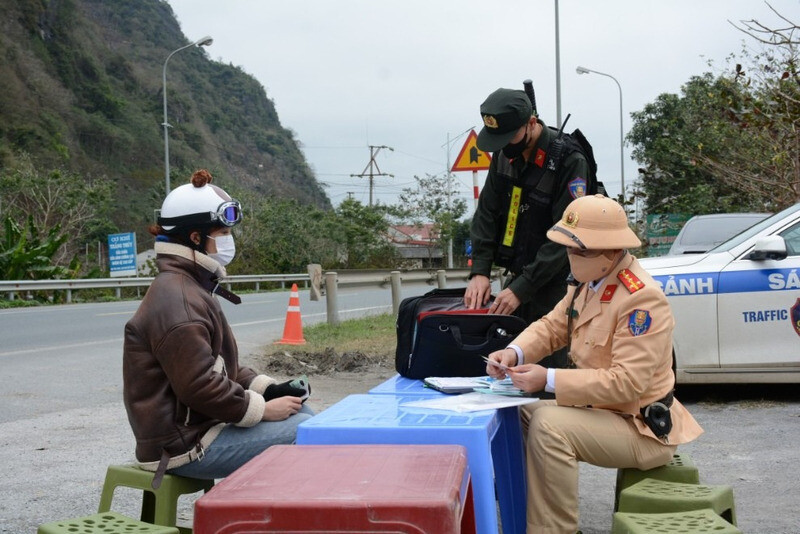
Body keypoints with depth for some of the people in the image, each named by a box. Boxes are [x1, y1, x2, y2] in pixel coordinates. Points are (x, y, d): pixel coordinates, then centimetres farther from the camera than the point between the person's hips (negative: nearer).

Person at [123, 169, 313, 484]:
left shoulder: (191, 289, 15)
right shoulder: (176, 301, -20)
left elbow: (222, 365, 19)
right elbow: (198, 386, -25)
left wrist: (268, 390, 6)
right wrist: (264, 410, -17)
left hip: (199, 424, 11)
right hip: (183, 445, -11)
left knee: (298, 410, 13)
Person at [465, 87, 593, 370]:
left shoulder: (569, 161, -17)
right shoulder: (505, 154, 3)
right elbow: (486, 213, 5)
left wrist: (521, 289, -23)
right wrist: (479, 271, -8)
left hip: (554, 283, -6)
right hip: (516, 276, 6)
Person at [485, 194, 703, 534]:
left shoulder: (641, 299, -26)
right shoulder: (590, 281, 4)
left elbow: (626, 382, -30)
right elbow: (552, 326, 7)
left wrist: (549, 380, -32)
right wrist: (514, 353, -15)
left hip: (640, 428, -10)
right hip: (601, 411, 10)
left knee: (549, 426, -29)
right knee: (519, 416, 8)